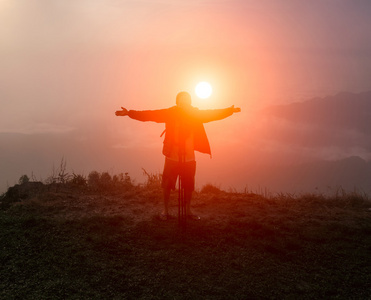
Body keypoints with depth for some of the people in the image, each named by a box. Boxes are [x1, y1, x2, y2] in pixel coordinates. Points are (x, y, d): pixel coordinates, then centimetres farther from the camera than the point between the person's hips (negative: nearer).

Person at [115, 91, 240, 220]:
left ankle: (188, 211, 29)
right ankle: (165, 210, 24)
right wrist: (130, 113, -16)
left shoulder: (195, 114, 2)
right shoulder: (170, 113, -6)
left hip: (189, 157, 3)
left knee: (189, 185, 10)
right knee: (167, 184, 5)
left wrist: (230, 111, 0)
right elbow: (149, 114, -10)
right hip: (172, 156, -2)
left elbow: (213, 114, 7)